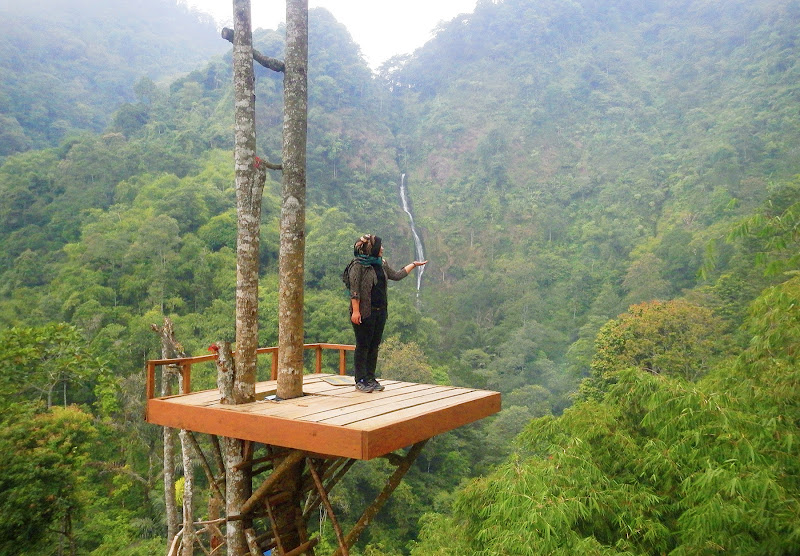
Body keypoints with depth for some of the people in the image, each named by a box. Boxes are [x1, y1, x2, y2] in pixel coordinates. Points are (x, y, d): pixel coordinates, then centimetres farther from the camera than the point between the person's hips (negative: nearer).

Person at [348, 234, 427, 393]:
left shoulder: (381, 264, 13)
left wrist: (413, 265, 29)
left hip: (380, 311, 7)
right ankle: (360, 381, 7)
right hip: (364, 312, -7)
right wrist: (355, 311, -20)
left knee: (375, 345, 10)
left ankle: (371, 378, 18)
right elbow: (354, 290, -14)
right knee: (363, 345, -1)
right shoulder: (358, 265, -10)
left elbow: (396, 275, 26)